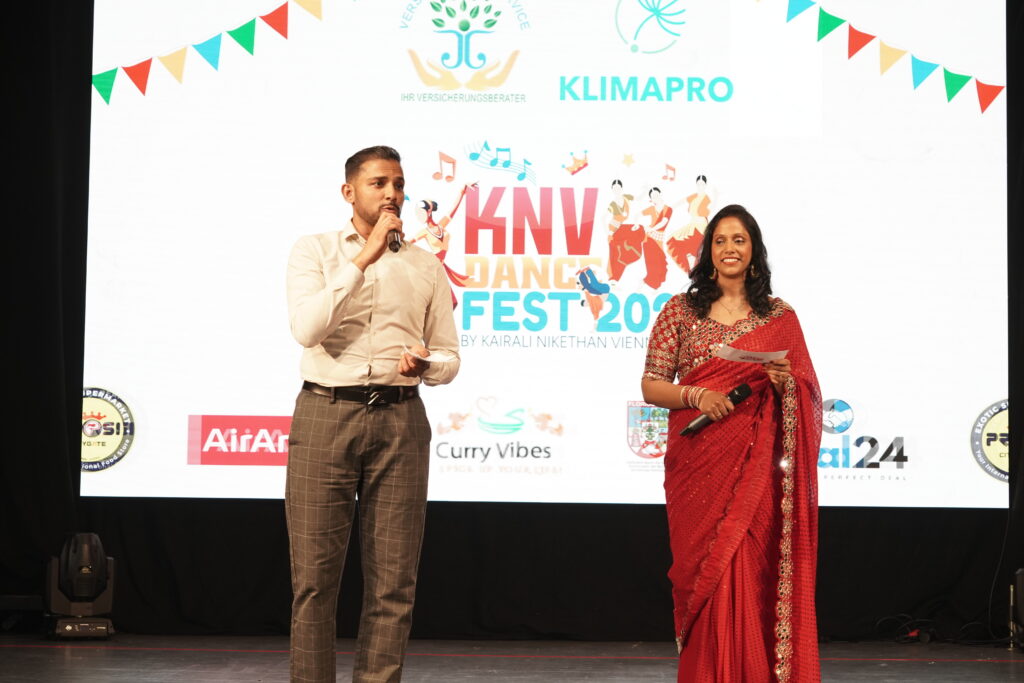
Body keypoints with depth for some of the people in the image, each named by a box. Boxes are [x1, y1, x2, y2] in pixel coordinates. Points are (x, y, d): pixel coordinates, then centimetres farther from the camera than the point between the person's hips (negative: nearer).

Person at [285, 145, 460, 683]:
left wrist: (426, 365, -8)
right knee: (314, 575, -2)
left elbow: (449, 357, 16)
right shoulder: (315, 251, 7)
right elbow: (307, 329, -10)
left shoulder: (425, 266, 14)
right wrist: (363, 259, -11)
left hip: (399, 420, 2)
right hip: (326, 412, -2)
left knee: (392, 580, 0)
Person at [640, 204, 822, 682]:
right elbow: (651, 387, 5)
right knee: (705, 570, -1)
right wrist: (697, 396, -12)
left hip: (756, 469, 0)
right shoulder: (681, 311, 7)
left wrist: (786, 383, -11)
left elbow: (807, 396, 11)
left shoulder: (780, 317, 9)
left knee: (749, 572, -4)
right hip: (697, 465, 0)